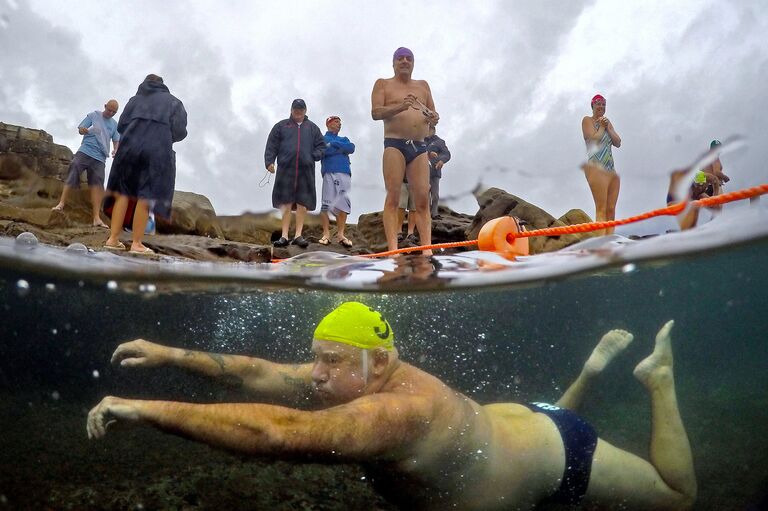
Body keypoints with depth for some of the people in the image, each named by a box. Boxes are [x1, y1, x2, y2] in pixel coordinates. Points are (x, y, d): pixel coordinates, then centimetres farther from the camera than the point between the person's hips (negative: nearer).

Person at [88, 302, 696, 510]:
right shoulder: (354, 379, -19)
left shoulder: (405, 412, -45)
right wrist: (171, 354, -20)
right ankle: (596, 364, 43)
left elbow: (279, 433, -53)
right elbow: (260, 374, -16)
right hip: (506, 426, 7)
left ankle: (658, 376, 27)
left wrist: (146, 409, -51)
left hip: (558, 455, -7)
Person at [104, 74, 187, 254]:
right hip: (158, 152, -2)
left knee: (123, 193, 10)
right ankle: (136, 243, -3)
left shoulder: (135, 99, 18)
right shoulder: (174, 102, 14)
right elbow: (180, 131, 2)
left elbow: (121, 126, 10)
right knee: (145, 197, -1)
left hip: (130, 147, 2)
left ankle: (113, 238, 6)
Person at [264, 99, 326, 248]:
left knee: (303, 203, -2)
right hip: (286, 170, -1)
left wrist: (314, 156, -4)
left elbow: (321, 145, 15)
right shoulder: (281, 126, 14)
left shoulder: (312, 128, 18)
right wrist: (269, 161, -4)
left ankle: (298, 235, 3)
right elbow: (272, 145, 9)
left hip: (306, 170, 1)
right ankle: (284, 236, -2)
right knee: (286, 202, -4)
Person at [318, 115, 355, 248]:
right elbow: (324, 151, -6)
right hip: (330, 173, -4)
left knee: (344, 205, -2)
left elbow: (351, 148, 5)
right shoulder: (322, 138, 15)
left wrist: (334, 144, -1)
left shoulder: (344, 139, 27)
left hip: (345, 174, 4)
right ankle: (326, 235, -8)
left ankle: (340, 235, 0)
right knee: (327, 205, -10)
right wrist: (342, 148, 0)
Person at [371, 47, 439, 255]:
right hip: (394, 145, -4)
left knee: (423, 199, -5)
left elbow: (432, 112, 25)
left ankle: (427, 248, -9)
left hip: (419, 147, 4)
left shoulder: (423, 85, 23)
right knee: (393, 197, -12)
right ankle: (393, 248, -17)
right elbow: (375, 112, -2)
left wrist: (433, 117, 0)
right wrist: (399, 107, -19)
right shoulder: (383, 84, 12)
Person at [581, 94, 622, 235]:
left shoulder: (607, 122, 25)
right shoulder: (587, 120, 6)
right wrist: (601, 126, 5)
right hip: (596, 167, -7)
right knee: (601, 209, -17)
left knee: (611, 210, -2)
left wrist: (607, 127, 4)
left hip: (611, 169, 7)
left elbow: (618, 143, 15)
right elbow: (594, 138, -10)